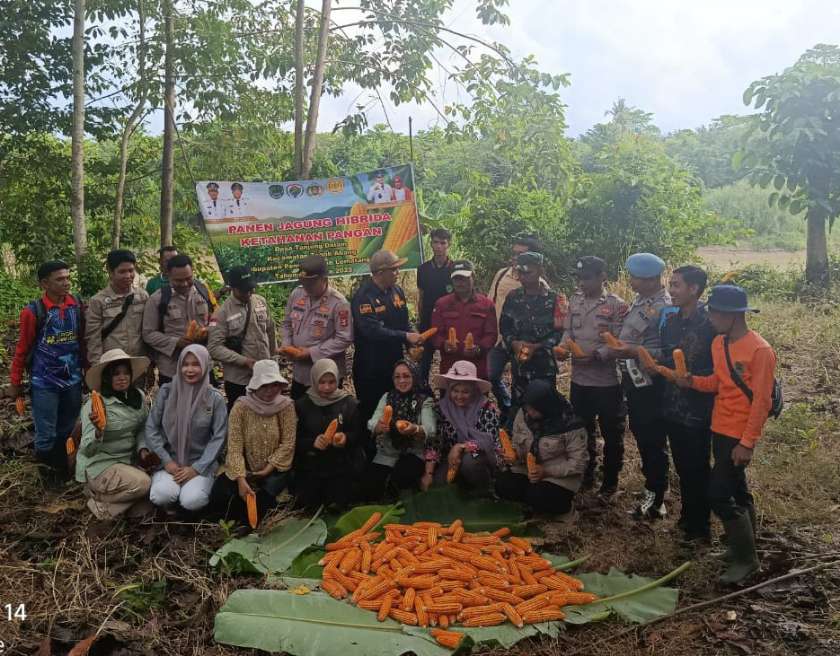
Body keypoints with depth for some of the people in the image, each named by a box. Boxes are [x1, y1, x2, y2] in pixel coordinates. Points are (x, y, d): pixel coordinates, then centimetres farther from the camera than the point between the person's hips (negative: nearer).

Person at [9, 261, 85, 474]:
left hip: (73, 379, 4)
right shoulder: (34, 311, -13)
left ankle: (62, 472, 33)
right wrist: (15, 382, 2)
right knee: (47, 435, 4)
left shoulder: (77, 304, -2)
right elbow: (22, 348, -5)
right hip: (44, 382, -3)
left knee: (67, 430, 14)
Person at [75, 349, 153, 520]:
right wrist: (99, 431, -40)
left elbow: (142, 429, 11)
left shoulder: (139, 397, -1)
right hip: (99, 465, -6)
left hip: (128, 461, 6)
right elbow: (87, 450, -21)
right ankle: (99, 498, 1)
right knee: (142, 483, -27)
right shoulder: (94, 405, -17)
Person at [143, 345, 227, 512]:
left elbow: (218, 437, -4)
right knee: (161, 496, -28)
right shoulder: (166, 391, 0)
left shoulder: (215, 398, -2)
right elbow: (151, 428, 0)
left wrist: (197, 468, -12)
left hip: (200, 464, -1)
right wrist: (166, 461, -8)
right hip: (169, 461, 1)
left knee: (192, 501, -26)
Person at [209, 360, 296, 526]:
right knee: (218, 497, -19)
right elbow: (234, 446, -16)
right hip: (245, 468, 1)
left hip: (275, 469, -1)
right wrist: (241, 479, -26)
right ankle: (247, 518, 12)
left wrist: (267, 470, -18)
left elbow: (288, 443, -11)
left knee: (263, 499, -28)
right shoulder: (241, 407, -10)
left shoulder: (286, 406, -9)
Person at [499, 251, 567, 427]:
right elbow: (504, 325, 7)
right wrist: (514, 343, -12)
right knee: (517, 405, 12)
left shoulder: (554, 298, -6)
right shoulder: (513, 297, 5)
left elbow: (560, 331, -9)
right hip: (519, 363, 3)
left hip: (545, 364, -3)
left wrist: (537, 347, -17)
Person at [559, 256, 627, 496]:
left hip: (608, 381, -5)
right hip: (579, 379, 5)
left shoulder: (616, 305, -10)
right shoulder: (575, 301, 6)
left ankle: (610, 482, 26)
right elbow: (568, 330, 9)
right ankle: (586, 475, 36)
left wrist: (596, 354, -26)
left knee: (612, 434, 9)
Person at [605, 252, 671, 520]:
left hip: (649, 384, -9)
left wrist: (631, 351, -26)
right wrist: (616, 342, 4)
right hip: (632, 379, 9)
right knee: (640, 434, 20)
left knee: (652, 441, 3)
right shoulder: (640, 299, 7)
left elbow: (666, 353, -22)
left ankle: (656, 500, 17)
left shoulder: (664, 308, -20)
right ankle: (653, 484, 38)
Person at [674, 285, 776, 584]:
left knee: (719, 494, -7)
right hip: (720, 430, 8)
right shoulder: (719, 343, 5)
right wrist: (692, 381, -7)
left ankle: (745, 558, 9)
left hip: (739, 436, -8)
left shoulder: (759, 350, -19)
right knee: (737, 491, 18)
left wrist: (747, 443, -20)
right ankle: (745, 546, 34)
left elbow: (761, 402, -19)